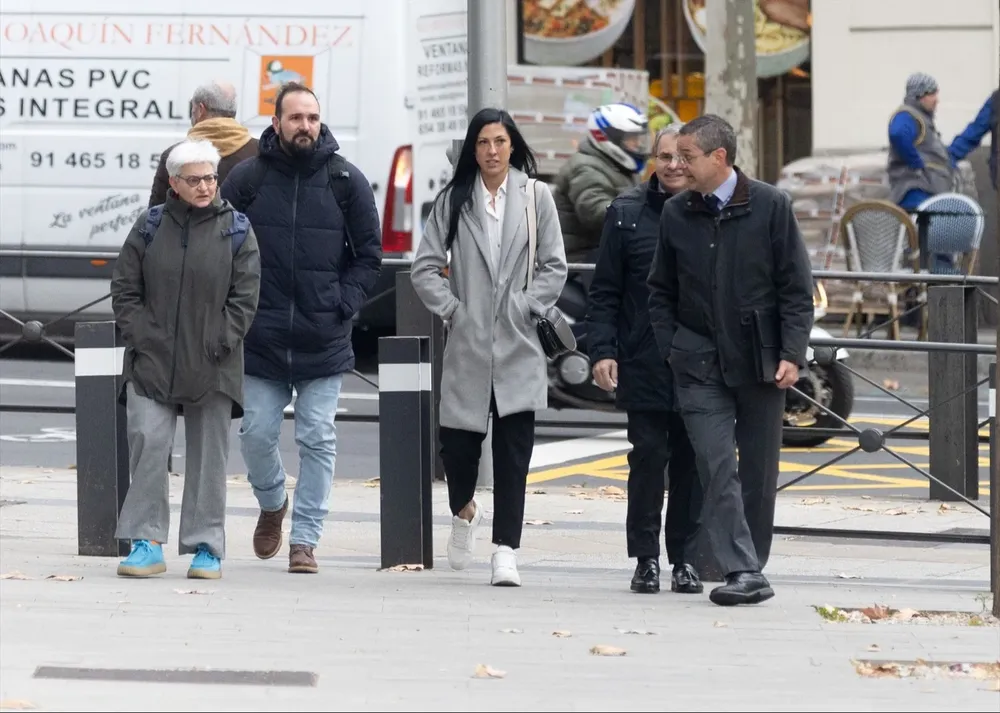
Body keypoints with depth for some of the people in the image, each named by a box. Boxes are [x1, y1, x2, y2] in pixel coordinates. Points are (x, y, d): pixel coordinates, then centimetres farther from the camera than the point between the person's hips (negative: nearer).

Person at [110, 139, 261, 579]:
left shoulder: (236, 230, 2)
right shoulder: (150, 226, 4)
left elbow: (244, 297, 0)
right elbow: (125, 289, 6)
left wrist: (219, 344, -8)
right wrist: (141, 336, -5)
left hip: (213, 369, 0)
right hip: (152, 361, 0)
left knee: (208, 455, 5)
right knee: (147, 444, -10)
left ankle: (206, 546, 12)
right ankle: (147, 543, -5)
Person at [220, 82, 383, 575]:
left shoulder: (345, 180, 2)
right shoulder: (246, 179, 1)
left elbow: (369, 255, 8)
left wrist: (343, 305, -4)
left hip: (324, 343, 0)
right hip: (260, 341, 0)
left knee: (318, 440, -1)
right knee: (256, 434, 3)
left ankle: (305, 539, 5)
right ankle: (271, 503, 32)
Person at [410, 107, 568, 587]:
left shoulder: (535, 197, 4)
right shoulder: (454, 200, 6)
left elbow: (554, 267, 4)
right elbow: (425, 266, 6)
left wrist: (526, 306, -4)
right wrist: (450, 308, -2)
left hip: (519, 347, -1)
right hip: (468, 344, 1)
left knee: (513, 450, -4)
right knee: (458, 440, 2)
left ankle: (505, 551, -3)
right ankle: (464, 511, 35)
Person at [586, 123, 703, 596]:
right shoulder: (627, 214, 5)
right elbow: (604, 292, 6)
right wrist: (602, 351, -4)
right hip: (644, 364, 0)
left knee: (692, 462, 4)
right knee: (648, 456, -3)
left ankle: (686, 559, 12)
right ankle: (646, 558, 5)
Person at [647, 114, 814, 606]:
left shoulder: (770, 206, -2)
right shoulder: (676, 214, 5)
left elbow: (796, 288, -1)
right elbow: (660, 292, 14)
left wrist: (791, 354, -7)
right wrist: (672, 350, 4)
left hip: (760, 363, -1)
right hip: (700, 367, 1)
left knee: (759, 471, 6)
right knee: (718, 468, -11)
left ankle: (752, 566, 18)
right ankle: (742, 571, -15)